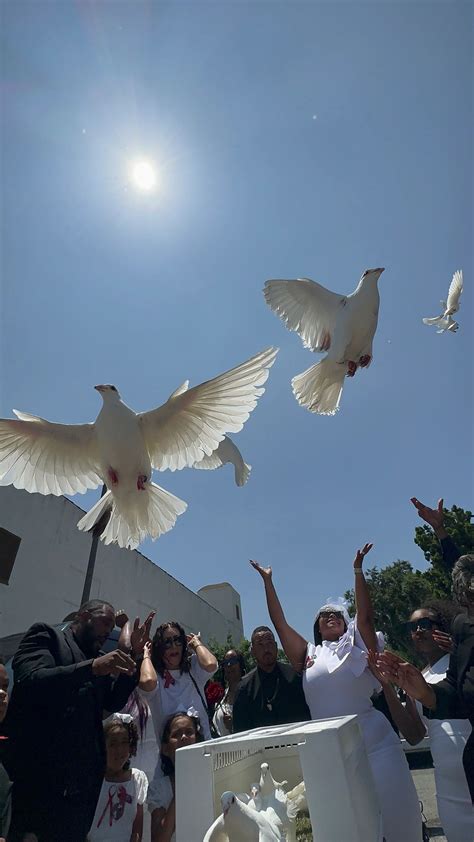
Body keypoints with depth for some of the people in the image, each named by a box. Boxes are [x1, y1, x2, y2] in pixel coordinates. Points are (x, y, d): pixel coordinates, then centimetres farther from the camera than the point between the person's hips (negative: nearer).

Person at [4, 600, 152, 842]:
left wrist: (135, 655, -3)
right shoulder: (46, 634, -3)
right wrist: (91, 667, -31)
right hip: (37, 775, -6)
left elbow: (114, 702, 9)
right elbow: (30, 681, -20)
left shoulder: (99, 659, 17)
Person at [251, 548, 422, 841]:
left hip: (374, 741, -2)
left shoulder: (356, 646, 4)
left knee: (395, 806, 3)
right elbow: (281, 623, 3)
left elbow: (365, 617, -11)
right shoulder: (309, 654, 8)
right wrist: (268, 581, 0)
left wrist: (358, 570, -18)